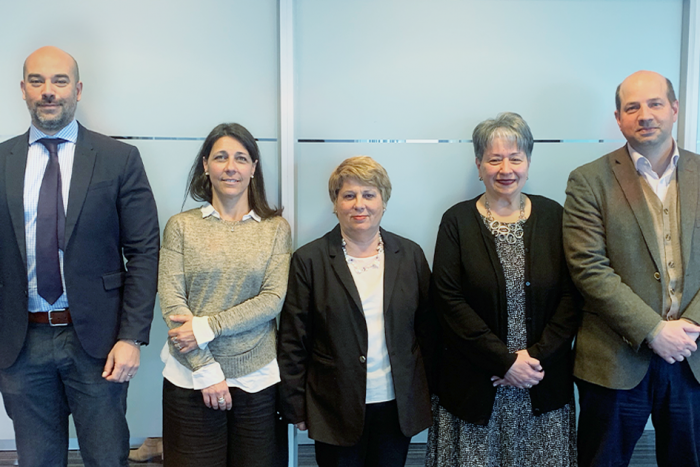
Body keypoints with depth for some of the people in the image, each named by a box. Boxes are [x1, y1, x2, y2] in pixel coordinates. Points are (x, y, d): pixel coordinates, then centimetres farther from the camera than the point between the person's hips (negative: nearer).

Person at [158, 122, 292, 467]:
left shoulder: (276, 228, 2)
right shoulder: (181, 225, 1)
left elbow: (273, 299, -6)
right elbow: (171, 302, -5)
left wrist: (206, 327, -15)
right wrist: (207, 370, -11)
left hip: (257, 379, 1)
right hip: (190, 378, 0)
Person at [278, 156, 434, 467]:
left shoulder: (410, 255, 3)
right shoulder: (309, 260, -5)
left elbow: (426, 328, 6)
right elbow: (293, 342, -3)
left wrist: (431, 394, 7)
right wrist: (295, 406, -3)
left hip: (399, 406, 2)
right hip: (337, 409, -2)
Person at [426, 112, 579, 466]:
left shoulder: (552, 216, 3)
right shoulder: (458, 221, -2)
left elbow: (571, 295, -1)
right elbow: (448, 300, -9)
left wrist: (536, 356, -12)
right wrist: (505, 361, -13)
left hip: (543, 382, 2)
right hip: (474, 385, -1)